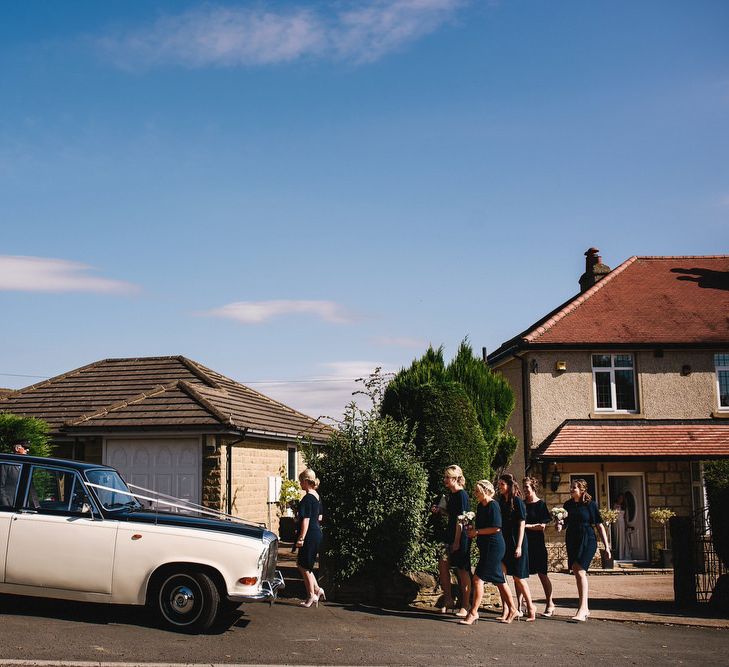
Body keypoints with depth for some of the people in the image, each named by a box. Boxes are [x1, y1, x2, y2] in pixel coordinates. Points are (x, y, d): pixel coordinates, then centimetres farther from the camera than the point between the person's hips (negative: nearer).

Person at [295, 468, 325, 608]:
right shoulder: (317, 497, 10)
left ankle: (311, 596, 11)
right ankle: (317, 589, 14)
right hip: (317, 533, 9)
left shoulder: (307, 498, -18)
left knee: (305, 567, 3)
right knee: (301, 564, 17)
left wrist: (301, 538, -19)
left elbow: (306, 520, -21)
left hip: (310, 535, -9)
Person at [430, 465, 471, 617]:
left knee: (462, 570, -2)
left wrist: (457, 541, -19)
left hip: (461, 537, -9)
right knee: (443, 564, 4)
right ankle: (448, 600, 14)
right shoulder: (452, 494, 12)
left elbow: (460, 519, -18)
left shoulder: (462, 495, -15)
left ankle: (465, 606, 6)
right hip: (451, 536, 9)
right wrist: (440, 510, 8)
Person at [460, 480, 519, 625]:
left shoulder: (493, 505, -14)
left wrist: (477, 532, -15)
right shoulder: (480, 506, 13)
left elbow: (496, 528, -20)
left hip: (493, 546, -9)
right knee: (499, 580, 14)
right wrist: (472, 528, 3)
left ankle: (473, 613, -7)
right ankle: (512, 609, 22)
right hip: (485, 546, 9)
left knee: (478, 578, -10)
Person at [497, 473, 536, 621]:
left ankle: (531, 608, 11)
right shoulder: (501, 502, 10)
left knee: (518, 577, -2)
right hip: (504, 543, 6)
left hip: (516, 543, -6)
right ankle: (506, 609, 4)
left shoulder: (517, 501, -8)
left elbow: (522, 524, -11)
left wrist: (519, 546, -15)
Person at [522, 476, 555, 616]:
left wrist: (526, 526, -15)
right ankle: (520, 604, 4)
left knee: (542, 574, 1)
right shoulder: (522, 504, 11)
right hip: (523, 542, 5)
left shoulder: (540, 504, -3)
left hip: (536, 543, -5)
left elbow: (542, 526, -10)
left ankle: (550, 604, 11)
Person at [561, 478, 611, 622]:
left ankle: (582, 610, -20)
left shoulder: (590, 504, -6)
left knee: (580, 571, -17)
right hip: (572, 541, 6)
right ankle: (585, 609, 18)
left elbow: (600, 525, -6)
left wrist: (606, 546, -8)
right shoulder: (568, 505, 8)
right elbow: (564, 523, 18)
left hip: (587, 541, -6)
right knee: (577, 573, 8)